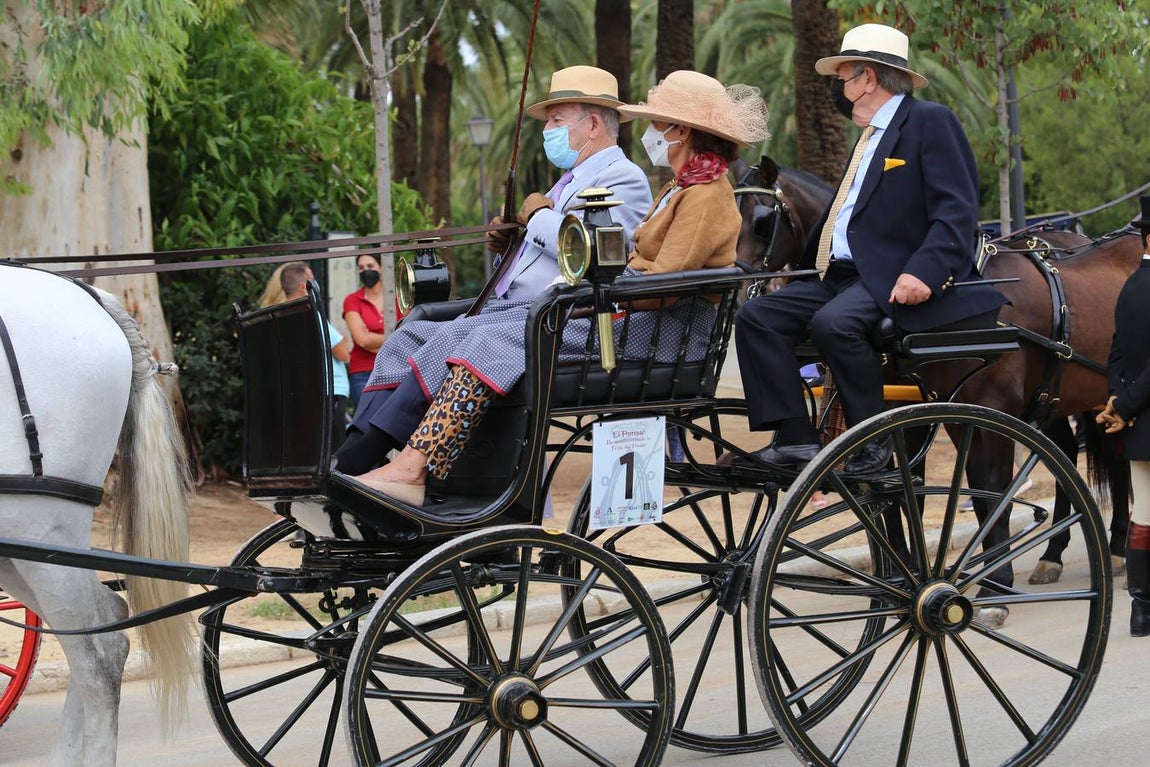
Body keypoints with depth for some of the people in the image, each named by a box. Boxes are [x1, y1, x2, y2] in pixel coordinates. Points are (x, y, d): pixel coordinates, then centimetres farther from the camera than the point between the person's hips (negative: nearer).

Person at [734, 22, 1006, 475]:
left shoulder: (931, 122, -3)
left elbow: (956, 212, -14)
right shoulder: (870, 136, 25)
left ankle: (872, 445, -20)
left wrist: (923, 272, -27)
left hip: (896, 280, -10)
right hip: (842, 277, 10)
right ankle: (795, 440, -14)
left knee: (833, 323, -35)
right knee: (757, 317, -7)